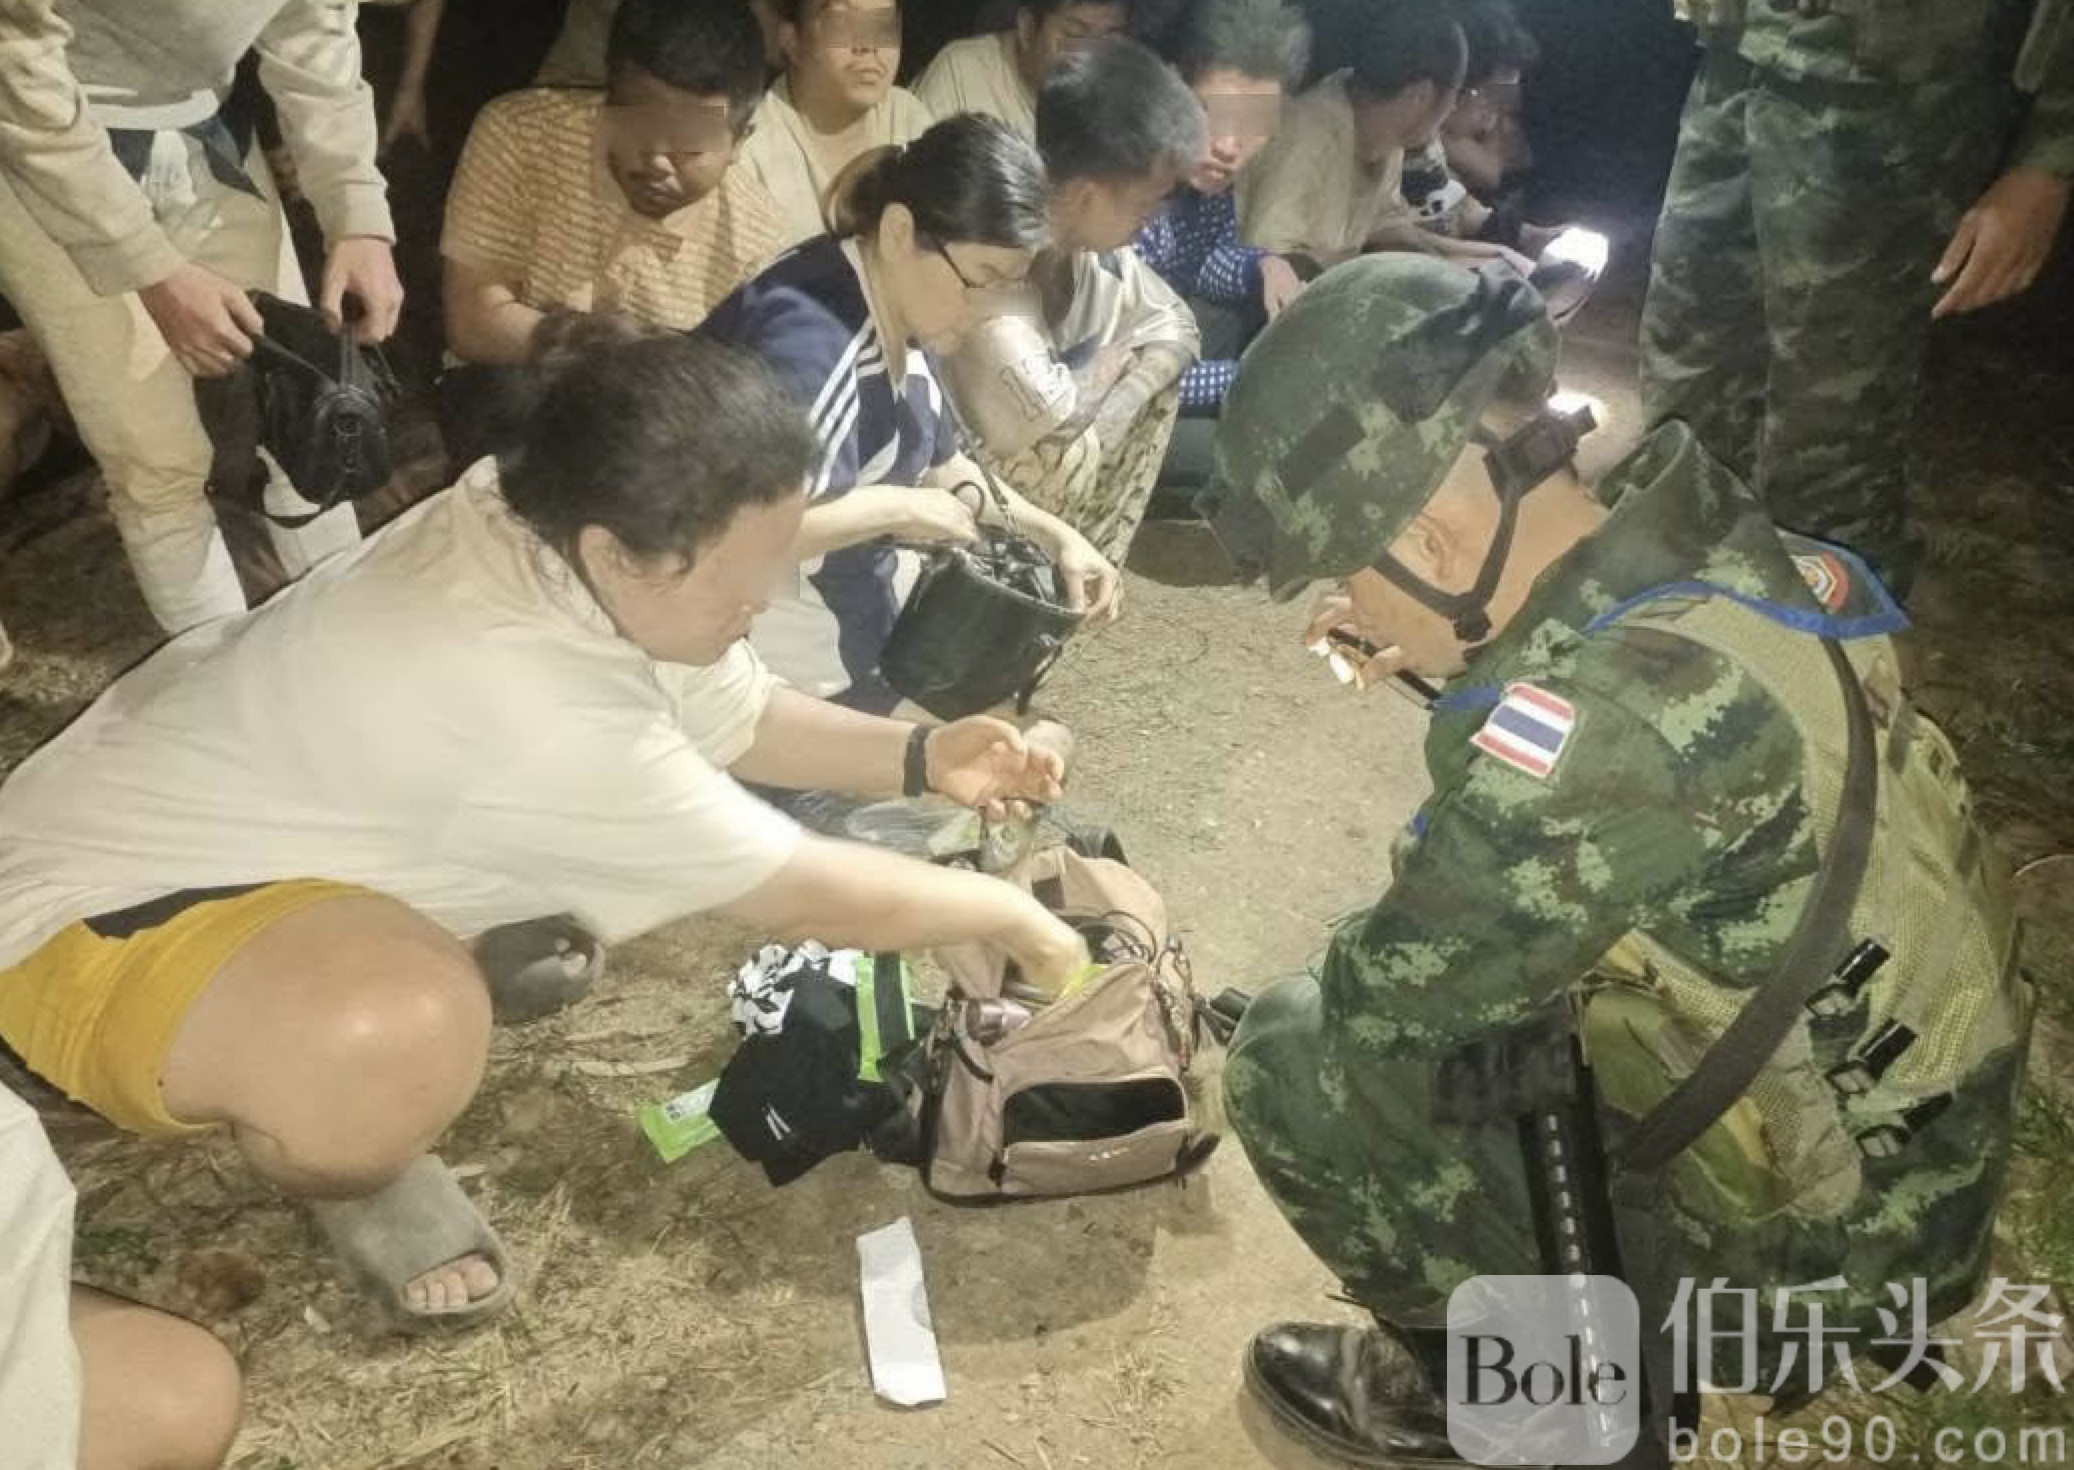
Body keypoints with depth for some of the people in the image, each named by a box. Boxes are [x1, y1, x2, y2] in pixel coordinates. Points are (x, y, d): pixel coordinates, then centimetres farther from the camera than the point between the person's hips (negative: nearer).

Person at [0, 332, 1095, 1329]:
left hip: (229, 794, 8)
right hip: (95, 910, -8)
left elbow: (738, 717, 2)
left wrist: (920, 759, -11)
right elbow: (799, 897, -27)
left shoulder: (544, 527, -13)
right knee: (404, 1032, -38)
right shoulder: (540, 704, -39)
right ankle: (337, 1167, -3)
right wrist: (1014, 916, -13)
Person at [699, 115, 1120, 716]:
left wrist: (1058, 535, 5)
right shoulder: (809, 335, -28)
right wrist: (898, 508, -26)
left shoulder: (906, 318, 1)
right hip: (787, 672, -8)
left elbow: (941, 465, 15)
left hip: (857, 631, 9)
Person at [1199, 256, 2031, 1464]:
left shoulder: (1627, 718, -36)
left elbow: (1387, 998, -22)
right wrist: (1438, 647, 1)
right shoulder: (1718, 552, -9)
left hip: (1809, 1240, -8)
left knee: (1295, 1056, -8)